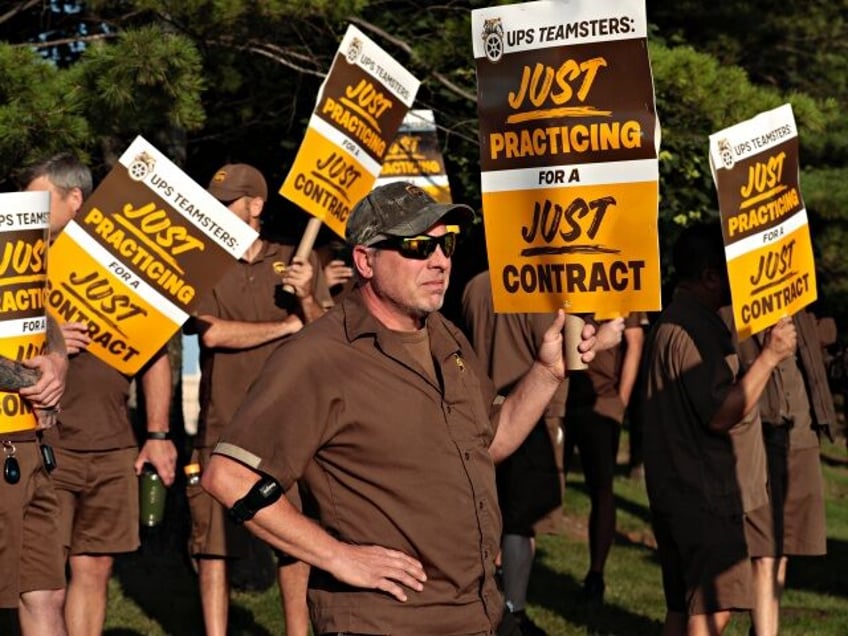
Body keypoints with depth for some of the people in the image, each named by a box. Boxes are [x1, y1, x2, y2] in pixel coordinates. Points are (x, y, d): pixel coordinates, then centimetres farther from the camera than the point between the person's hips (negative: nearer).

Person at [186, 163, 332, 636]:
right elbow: (213, 333, -10)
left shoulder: (297, 262, 8)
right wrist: (288, 325, -4)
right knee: (213, 542, 0)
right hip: (222, 430, 0)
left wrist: (306, 299, -15)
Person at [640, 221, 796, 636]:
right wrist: (769, 356, -21)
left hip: (689, 493, 11)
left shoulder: (680, 320, 16)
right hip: (705, 497, -11)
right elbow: (722, 413, -22)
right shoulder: (691, 329, -17)